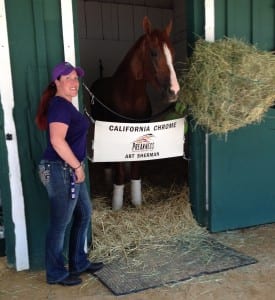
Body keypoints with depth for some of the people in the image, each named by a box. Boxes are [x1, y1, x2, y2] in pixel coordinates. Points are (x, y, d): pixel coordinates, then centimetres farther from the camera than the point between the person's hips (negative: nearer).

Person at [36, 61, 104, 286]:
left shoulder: (66, 105, 15)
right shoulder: (59, 105, -16)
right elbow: (57, 140, -28)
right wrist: (77, 166, -19)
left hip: (70, 169, 11)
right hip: (61, 170, -11)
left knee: (84, 214, 19)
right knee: (60, 223, 2)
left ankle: (79, 263, 34)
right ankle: (56, 273, 20)